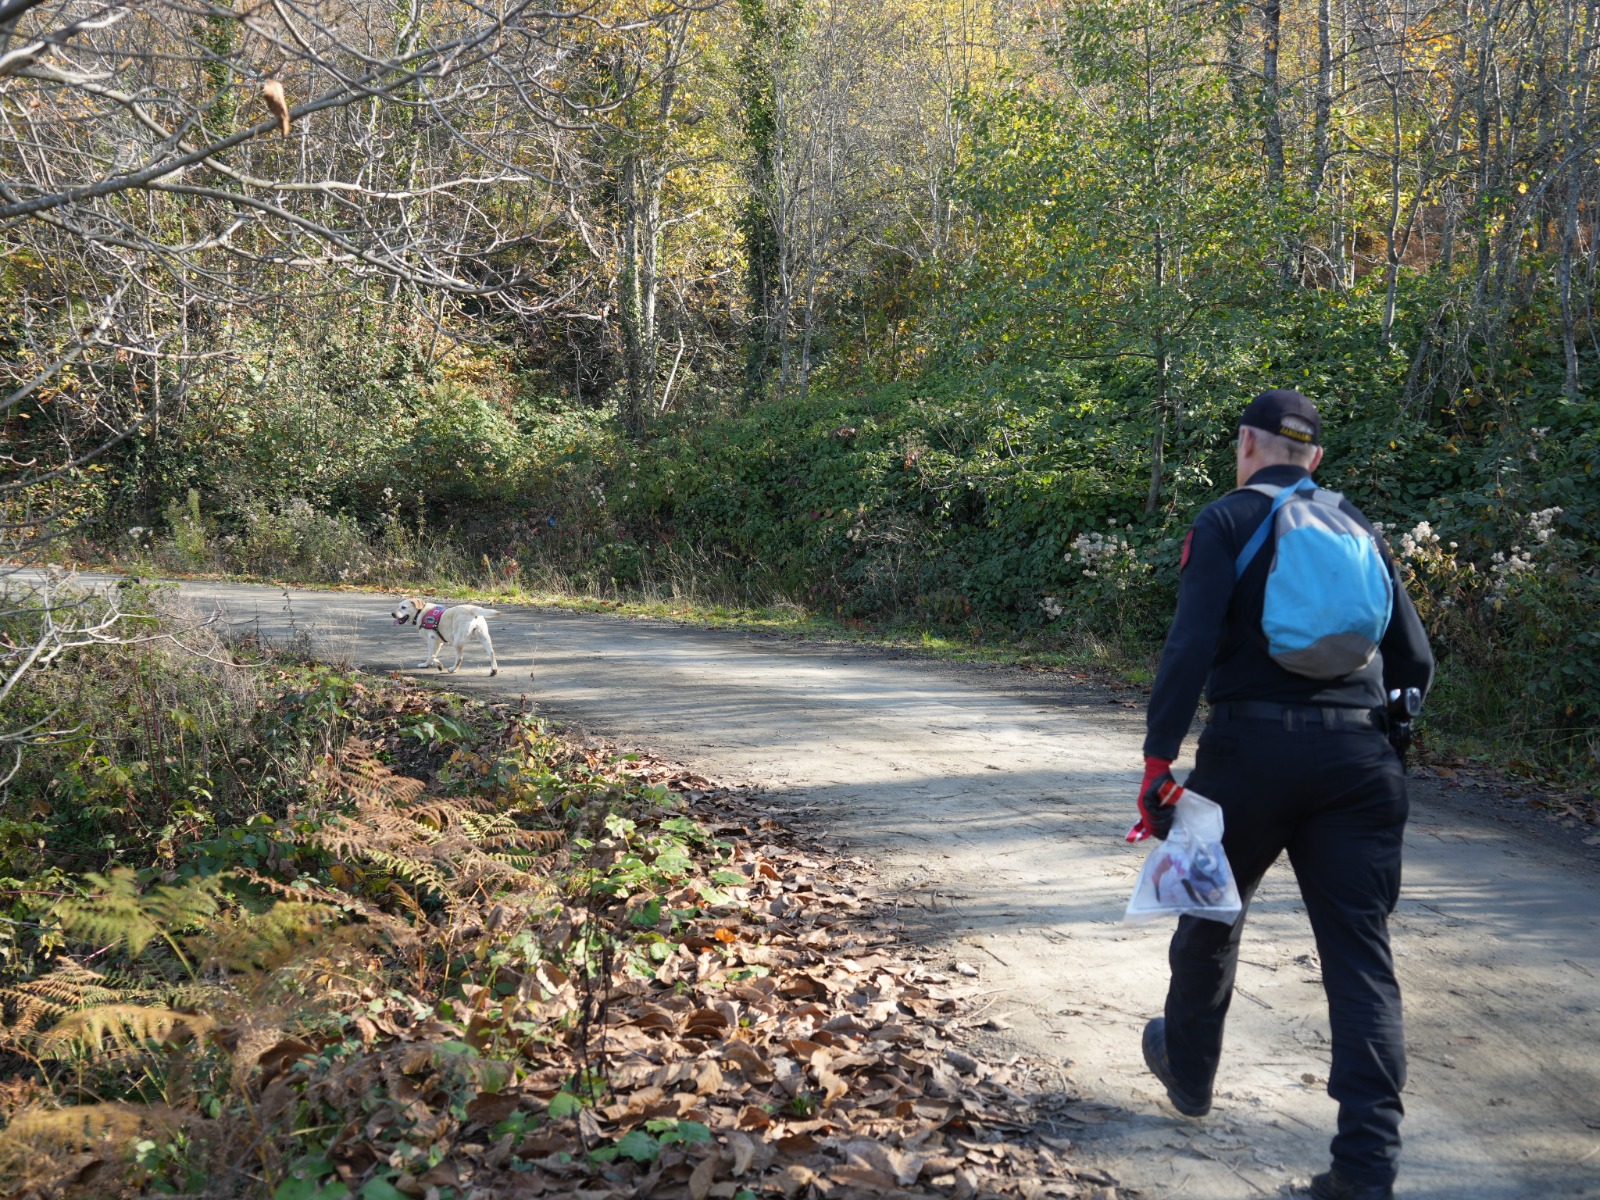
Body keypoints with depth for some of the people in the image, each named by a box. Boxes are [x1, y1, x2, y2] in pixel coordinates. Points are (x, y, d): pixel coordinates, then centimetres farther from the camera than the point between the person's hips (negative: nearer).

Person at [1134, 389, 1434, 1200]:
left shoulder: (1226, 521, -1)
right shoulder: (1358, 527, 14)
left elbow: (1191, 646, -14)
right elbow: (1414, 662, 12)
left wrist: (1158, 758, -14)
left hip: (1254, 745, -3)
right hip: (1359, 758, 3)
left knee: (1212, 918, 21)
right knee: (1361, 957, 3)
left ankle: (1188, 1073, 42)